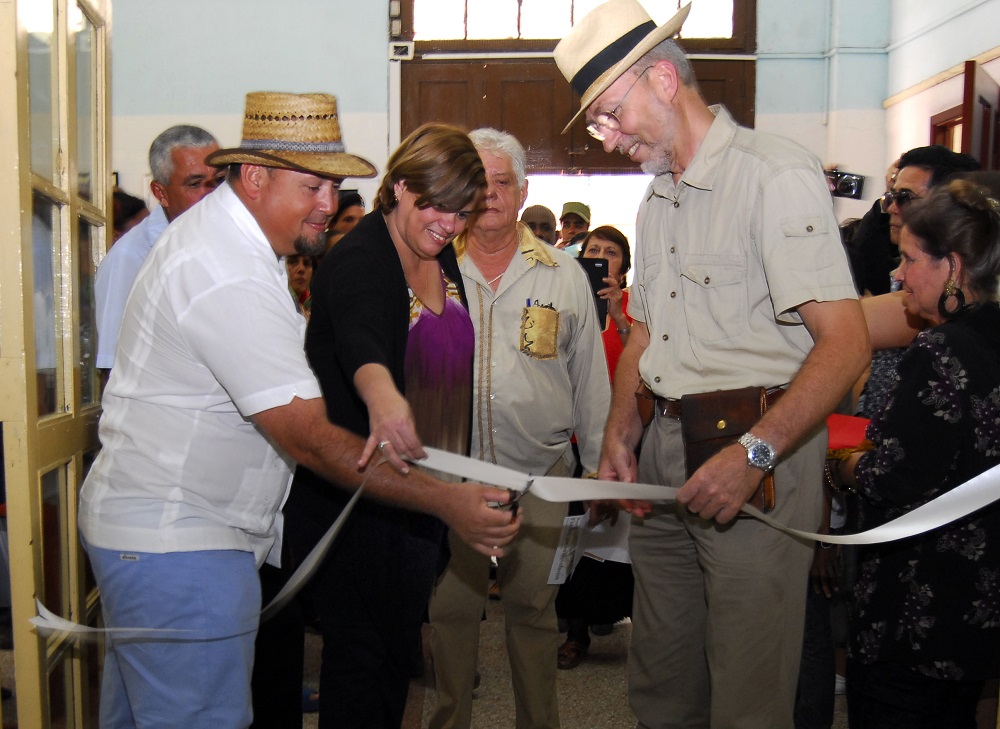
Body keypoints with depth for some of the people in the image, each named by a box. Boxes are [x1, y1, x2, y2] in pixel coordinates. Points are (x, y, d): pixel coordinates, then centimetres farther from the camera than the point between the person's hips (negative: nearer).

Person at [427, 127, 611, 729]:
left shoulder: (564, 275, 5)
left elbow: (591, 380, 8)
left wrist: (601, 465, 7)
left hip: (540, 474, 0)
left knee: (534, 608, 11)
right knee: (451, 607, 8)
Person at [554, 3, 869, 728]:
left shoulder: (776, 173, -10)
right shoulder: (657, 200, 18)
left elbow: (845, 341, -18)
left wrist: (755, 452, -26)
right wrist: (618, 437, 9)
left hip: (761, 449, -8)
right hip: (664, 452, 8)